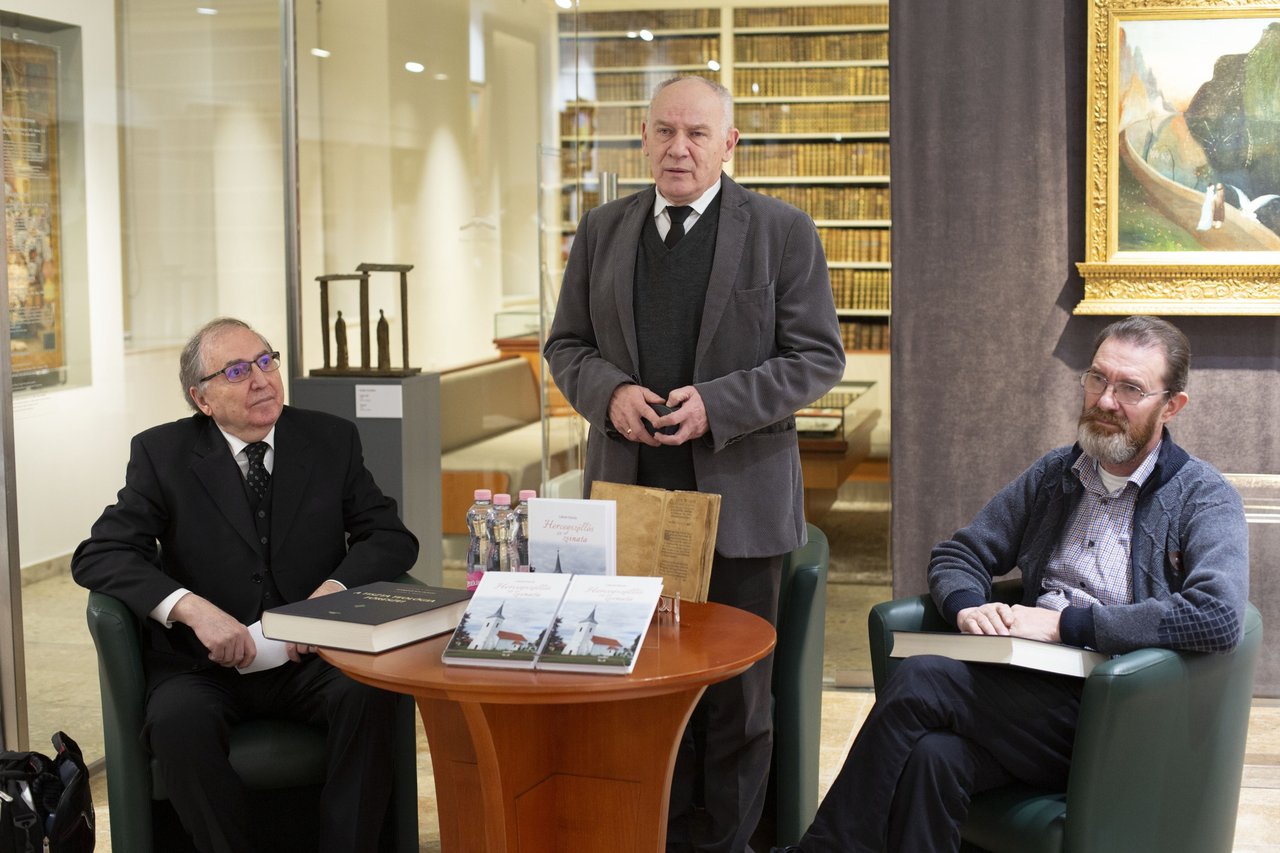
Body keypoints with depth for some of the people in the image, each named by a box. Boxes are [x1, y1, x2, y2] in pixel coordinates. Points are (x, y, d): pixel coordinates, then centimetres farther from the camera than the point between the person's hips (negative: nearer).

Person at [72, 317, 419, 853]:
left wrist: (331, 592, -17)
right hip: (202, 664, -1)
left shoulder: (331, 440, 7)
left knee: (368, 697, -29)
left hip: (307, 660, 1)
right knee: (177, 719, -33)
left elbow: (390, 537, 4)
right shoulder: (162, 453, 2)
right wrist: (191, 607, -24)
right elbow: (98, 556, -6)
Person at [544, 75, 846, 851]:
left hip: (738, 497, -3)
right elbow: (568, 345, 13)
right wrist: (609, 392, -10)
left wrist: (716, 404, -17)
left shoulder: (783, 231, -2)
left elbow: (819, 357, -5)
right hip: (631, 490, 3)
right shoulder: (602, 231, 9)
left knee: (738, 687, 7)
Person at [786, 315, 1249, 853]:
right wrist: (966, 604, -6)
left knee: (921, 682, -25)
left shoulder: (1205, 499, 1)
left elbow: (1219, 617, -17)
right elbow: (957, 555, 20)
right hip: (1036, 697, 4)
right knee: (931, 758, -31)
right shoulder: (1054, 475, 18)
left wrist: (1065, 622, -17)